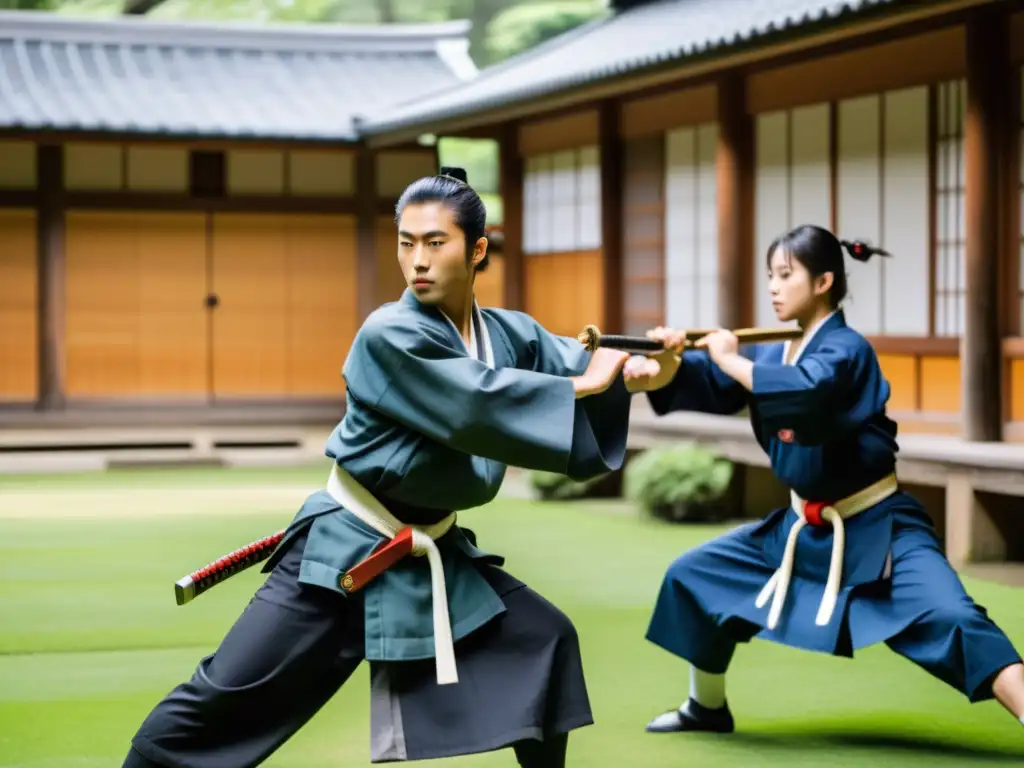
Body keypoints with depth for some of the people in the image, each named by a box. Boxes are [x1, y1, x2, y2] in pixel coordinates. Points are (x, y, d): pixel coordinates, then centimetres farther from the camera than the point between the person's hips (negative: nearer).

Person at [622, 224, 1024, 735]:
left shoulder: (846, 349, -18)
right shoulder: (774, 354, 6)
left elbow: (805, 392, -40)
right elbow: (706, 382, -5)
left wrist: (730, 359, -26)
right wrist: (667, 362, -27)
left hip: (878, 528, -8)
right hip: (806, 527, 8)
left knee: (948, 619, -28)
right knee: (693, 576, 12)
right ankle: (707, 708, 29)